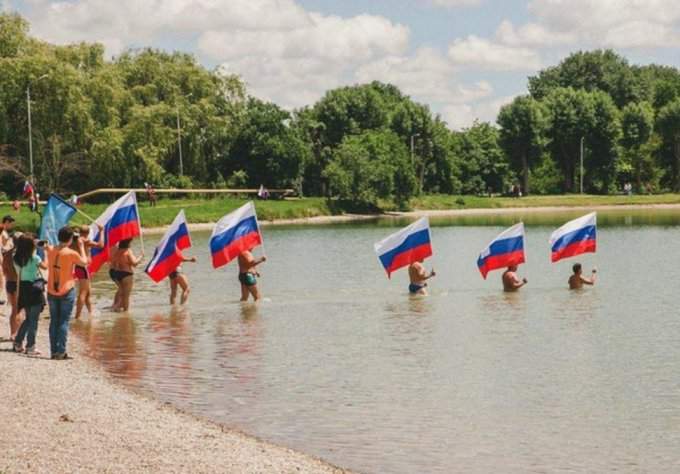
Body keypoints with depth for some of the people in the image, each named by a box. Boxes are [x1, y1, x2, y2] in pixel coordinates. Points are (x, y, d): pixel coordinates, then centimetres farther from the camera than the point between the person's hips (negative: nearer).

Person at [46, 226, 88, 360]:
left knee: (54, 321, 11)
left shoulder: (50, 250, -1)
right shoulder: (71, 253, -15)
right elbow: (84, 262, 1)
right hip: (67, 291, -4)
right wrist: (81, 246, 10)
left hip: (52, 291, 5)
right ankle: (61, 352, -3)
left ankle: (54, 351, 11)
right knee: (64, 321, 0)